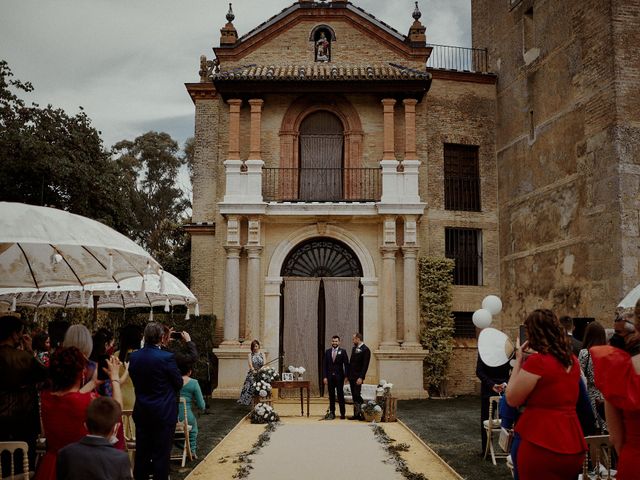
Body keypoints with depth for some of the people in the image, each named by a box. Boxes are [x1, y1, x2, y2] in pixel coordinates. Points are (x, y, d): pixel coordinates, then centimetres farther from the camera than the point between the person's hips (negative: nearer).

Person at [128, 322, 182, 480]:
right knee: (161, 455, 4)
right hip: (163, 413, -5)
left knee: (142, 453, 15)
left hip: (141, 412, 5)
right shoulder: (167, 357, -19)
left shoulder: (133, 357, -3)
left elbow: (135, 380, 8)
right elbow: (179, 383, -8)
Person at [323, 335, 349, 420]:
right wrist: (324, 377, -2)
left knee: (340, 395, 0)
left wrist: (346, 376, -10)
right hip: (330, 377, 2)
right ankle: (332, 413, 12)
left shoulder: (343, 351, 1)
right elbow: (324, 365, 6)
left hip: (339, 377, -2)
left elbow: (346, 364, -2)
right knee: (331, 395, 5)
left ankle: (342, 413, 7)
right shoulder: (327, 352, 8)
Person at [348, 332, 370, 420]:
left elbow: (365, 365, -15)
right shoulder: (354, 348, 15)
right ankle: (356, 414, 12)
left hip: (358, 377, -8)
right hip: (351, 376, 8)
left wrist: (361, 377, -21)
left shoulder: (365, 349, -10)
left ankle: (363, 413, 0)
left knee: (357, 395, -11)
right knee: (354, 396, 8)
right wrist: (348, 375, 14)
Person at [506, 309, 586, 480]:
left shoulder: (536, 361, -16)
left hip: (542, 444, -7)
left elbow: (512, 399, -8)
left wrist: (519, 361, -1)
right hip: (573, 444, 7)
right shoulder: (572, 360, 7)